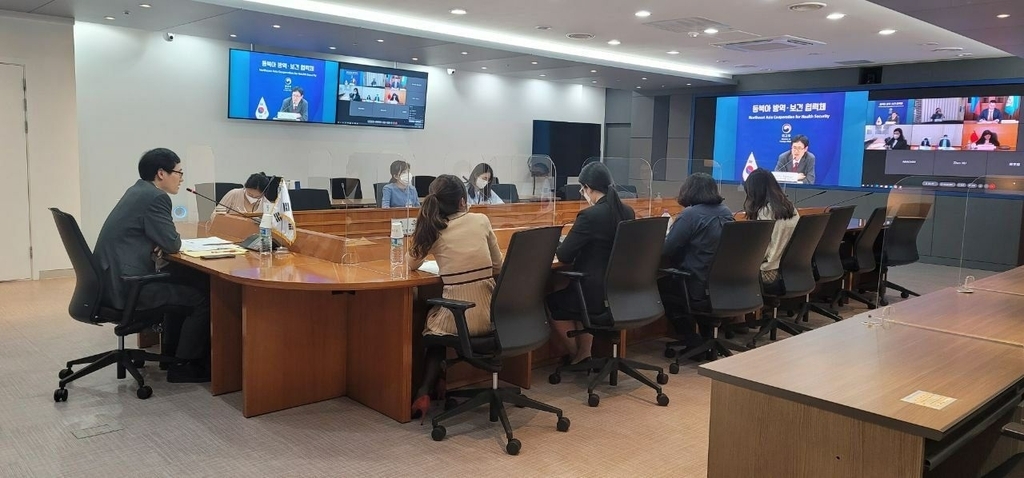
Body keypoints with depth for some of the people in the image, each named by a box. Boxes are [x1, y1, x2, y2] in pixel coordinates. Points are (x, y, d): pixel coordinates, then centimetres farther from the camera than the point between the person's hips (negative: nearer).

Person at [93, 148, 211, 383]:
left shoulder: (139, 190, 15)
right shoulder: (155, 197, -14)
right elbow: (172, 244, -16)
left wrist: (160, 246, 3)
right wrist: (177, 238, 5)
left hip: (115, 277, 10)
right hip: (126, 285, -10)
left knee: (191, 280, 20)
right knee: (201, 298, -3)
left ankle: (172, 351, 27)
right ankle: (183, 365, 6)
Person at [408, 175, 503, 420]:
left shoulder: (431, 230, 0)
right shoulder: (481, 221, 3)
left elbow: (412, 265, 18)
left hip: (457, 319, -2)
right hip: (489, 315, 2)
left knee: (432, 325, 33)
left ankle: (425, 390, 16)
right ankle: (435, 386, 24)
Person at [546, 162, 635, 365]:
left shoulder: (590, 215, -20)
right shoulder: (628, 212, 3)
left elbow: (564, 256, -16)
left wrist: (559, 248, 7)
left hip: (597, 295, -8)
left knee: (552, 303, 19)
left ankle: (577, 356, 31)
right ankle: (584, 354, 31)